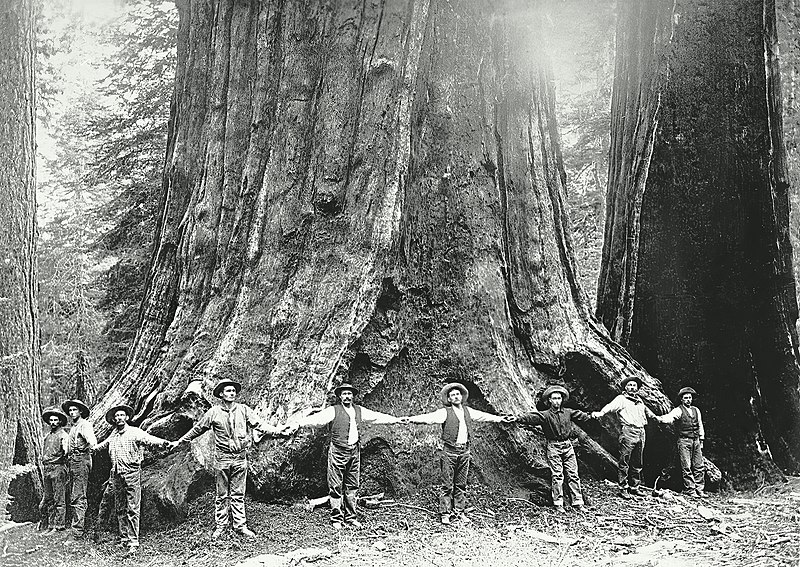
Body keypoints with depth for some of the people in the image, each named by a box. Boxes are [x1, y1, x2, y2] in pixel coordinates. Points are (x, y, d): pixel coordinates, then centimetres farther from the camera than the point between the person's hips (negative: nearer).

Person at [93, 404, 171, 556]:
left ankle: (133, 543, -9)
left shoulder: (134, 432, -5)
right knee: (120, 509, 12)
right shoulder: (113, 435, 15)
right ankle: (124, 538, 23)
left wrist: (162, 442, -41)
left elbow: (148, 438, -22)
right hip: (116, 475, 6)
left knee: (132, 509, -8)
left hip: (131, 473, -6)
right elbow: (103, 444, 36)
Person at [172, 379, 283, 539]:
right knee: (222, 495, 6)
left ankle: (240, 525, 11)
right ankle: (220, 526, 16)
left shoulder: (243, 410, 2)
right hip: (222, 458, -1)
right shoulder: (214, 412, 0)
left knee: (238, 494, 6)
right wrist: (179, 442, 15)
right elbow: (198, 428, 10)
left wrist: (274, 430, -22)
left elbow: (258, 422, -5)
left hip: (239, 458, 1)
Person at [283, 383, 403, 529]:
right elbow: (316, 419, -17)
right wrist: (297, 424, -31)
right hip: (337, 452, -5)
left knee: (352, 486, 9)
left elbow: (377, 417, 22)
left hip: (354, 452, 5)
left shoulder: (359, 410, 12)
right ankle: (336, 519, 7)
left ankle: (350, 517, 18)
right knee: (336, 487, -1)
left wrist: (397, 419, 28)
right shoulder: (333, 410, -4)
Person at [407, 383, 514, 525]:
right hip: (449, 452, -5)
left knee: (461, 485, 10)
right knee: (447, 485, -2)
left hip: (464, 452, 5)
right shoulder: (445, 412, -5)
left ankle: (459, 512, 19)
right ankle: (445, 514, 4)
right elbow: (429, 418, -18)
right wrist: (412, 419, -32)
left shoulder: (468, 411, 12)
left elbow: (484, 416, 24)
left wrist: (500, 418, 31)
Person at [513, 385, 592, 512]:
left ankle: (578, 503, 8)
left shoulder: (568, 412, 6)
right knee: (557, 476, -3)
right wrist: (517, 419, -36)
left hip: (568, 446, 3)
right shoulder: (545, 415, -7)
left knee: (573, 475, 3)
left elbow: (581, 415, 23)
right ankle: (558, 504, 3)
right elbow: (531, 418, -21)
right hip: (554, 448, -3)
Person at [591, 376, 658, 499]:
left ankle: (634, 487, 20)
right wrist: (601, 413, -36)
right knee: (624, 462, -5)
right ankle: (623, 488, 0)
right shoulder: (621, 399, 0)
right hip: (628, 432, -7)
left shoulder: (639, 400, 20)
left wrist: (654, 417, 56)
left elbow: (646, 410, 41)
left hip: (641, 432, 7)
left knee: (637, 463, 10)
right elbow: (611, 406, -18)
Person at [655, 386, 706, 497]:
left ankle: (699, 490, 10)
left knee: (699, 466, 4)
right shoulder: (678, 410, -2)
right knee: (686, 467, -5)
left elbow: (700, 426, 21)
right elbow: (670, 417, -21)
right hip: (684, 441, -5)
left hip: (696, 441, 5)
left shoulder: (696, 410, 16)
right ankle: (690, 490, 0)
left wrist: (701, 441, 17)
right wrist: (660, 418, -43)